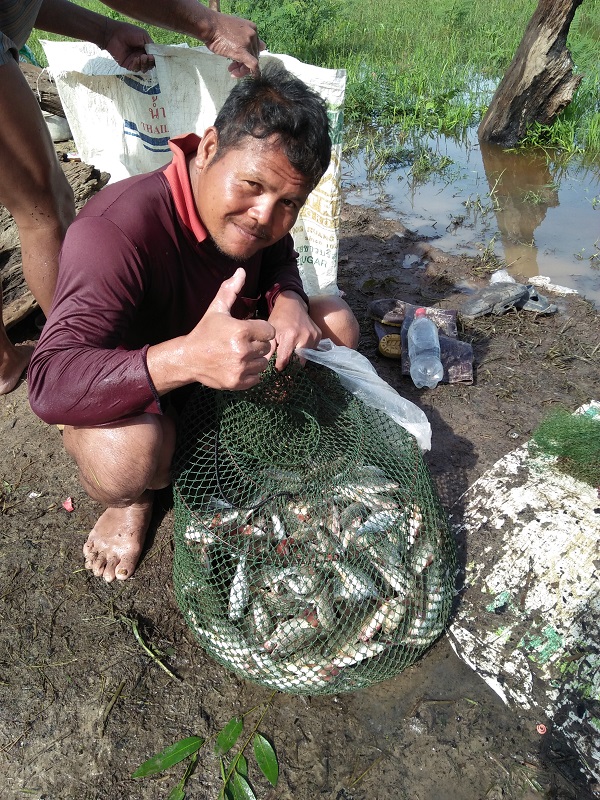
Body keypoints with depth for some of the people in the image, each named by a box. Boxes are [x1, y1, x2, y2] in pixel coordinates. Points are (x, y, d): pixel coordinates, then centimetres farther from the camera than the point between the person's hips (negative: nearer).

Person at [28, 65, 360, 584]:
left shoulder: (251, 212, -15)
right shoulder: (115, 230, -35)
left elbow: (279, 260, 6)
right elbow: (50, 382, -41)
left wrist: (288, 300, -20)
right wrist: (186, 358, -58)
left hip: (230, 363, 6)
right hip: (130, 395, -5)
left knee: (337, 322, -6)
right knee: (123, 455, -40)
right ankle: (129, 501, 0)